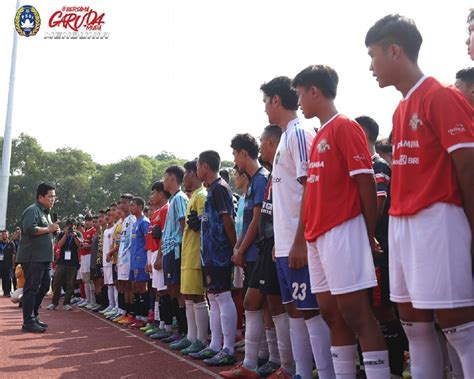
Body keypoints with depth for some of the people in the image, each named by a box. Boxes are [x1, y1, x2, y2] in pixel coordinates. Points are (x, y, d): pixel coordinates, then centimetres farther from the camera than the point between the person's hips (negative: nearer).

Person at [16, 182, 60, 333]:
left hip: (44, 257, 10)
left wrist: (54, 230, 8)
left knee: (44, 286, 13)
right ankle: (28, 322, 0)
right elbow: (29, 229, -27)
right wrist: (48, 229, -16)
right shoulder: (33, 210, -11)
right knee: (31, 288, -6)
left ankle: (33, 316, 24)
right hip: (32, 257, -10)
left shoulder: (46, 212, 20)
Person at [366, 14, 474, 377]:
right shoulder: (401, 109, 17)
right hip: (401, 223, 9)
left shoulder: (441, 96, -8)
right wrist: (397, 219, 13)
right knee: (414, 324, 13)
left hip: (437, 220, -9)